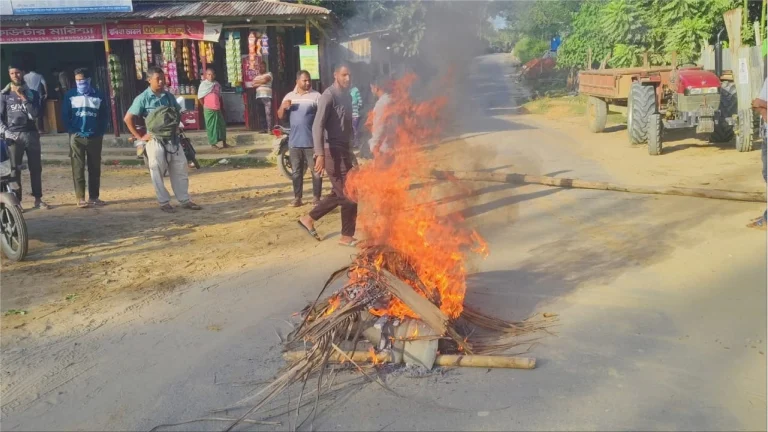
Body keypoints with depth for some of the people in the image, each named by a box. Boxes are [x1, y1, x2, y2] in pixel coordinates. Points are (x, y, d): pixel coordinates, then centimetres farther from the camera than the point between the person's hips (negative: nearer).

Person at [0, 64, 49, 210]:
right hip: (13, 136, -1)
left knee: (36, 168, 5)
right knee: (14, 170, -2)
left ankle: (38, 199, 13)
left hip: (31, 134, 1)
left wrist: (23, 97, -9)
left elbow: (36, 114, -4)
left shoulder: (32, 93, 10)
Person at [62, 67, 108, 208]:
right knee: (78, 168, -3)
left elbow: (104, 116, 7)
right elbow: (65, 115, 2)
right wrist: (72, 131, -7)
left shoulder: (98, 96, 5)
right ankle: (80, 198, 0)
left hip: (95, 137, 2)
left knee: (95, 168, 6)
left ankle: (93, 197, 13)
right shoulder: (70, 95, 3)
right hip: (77, 137, -1)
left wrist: (101, 132, -2)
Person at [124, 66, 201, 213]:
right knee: (158, 173, 2)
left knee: (180, 169, 6)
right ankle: (164, 202, 11)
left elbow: (178, 114, 22)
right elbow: (128, 118, -8)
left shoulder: (169, 96, 6)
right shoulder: (143, 98, -7)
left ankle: (184, 200, 15)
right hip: (154, 140, -5)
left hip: (172, 139, 5)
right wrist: (139, 137, -9)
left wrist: (175, 128, 7)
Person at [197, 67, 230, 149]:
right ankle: (213, 143, 8)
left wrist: (222, 107, 13)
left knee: (222, 125, 8)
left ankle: (224, 143, 18)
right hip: (208, 109, -5)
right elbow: (200, 97, -2)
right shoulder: (204, 84, -4)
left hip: (217, 109, 5)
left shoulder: (217, 84, 10)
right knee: (211, 126, 0)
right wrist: (205, 106, 3)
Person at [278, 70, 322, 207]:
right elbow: (280, 116, 12)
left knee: (316, 171, 0)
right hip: (294, 141, 4)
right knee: (297, 171, 10)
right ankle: (297, 197, 17)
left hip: (312, 141, -3)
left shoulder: (316, 96, -2)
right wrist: (283, 107, -9)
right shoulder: (289, 96, 10)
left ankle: (316, 197, 9)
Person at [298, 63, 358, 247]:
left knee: (340, 193, 16)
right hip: (333, 151, -9)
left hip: (344, 149, 9)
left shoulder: (347, 96, 14)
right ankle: (347, 236, 8)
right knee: (349, 194, -4)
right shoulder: (329, 96, -13)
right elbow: (317, 126, -22)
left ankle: (309, 218, 26)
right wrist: (320, 154, -32)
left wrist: (351, 149, 21)